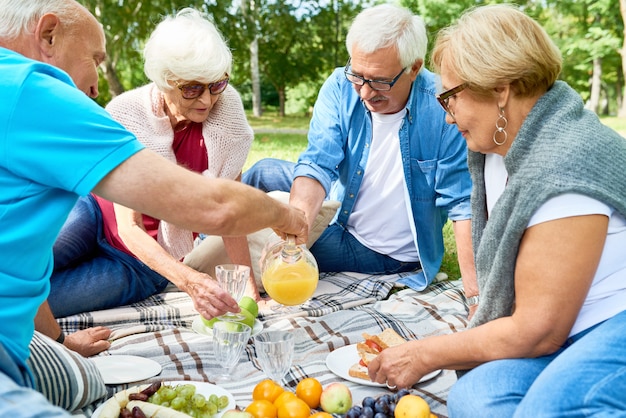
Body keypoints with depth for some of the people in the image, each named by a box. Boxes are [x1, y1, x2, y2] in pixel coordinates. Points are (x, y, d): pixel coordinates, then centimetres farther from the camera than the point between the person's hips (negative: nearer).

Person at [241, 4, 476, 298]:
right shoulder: (341, 88, -16)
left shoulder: (442, 108, -26)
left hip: (390, 253, -3)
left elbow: (463, 203, -23)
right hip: (337, 216, 4)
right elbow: (318, 164, -25)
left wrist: (474, 294, -28)